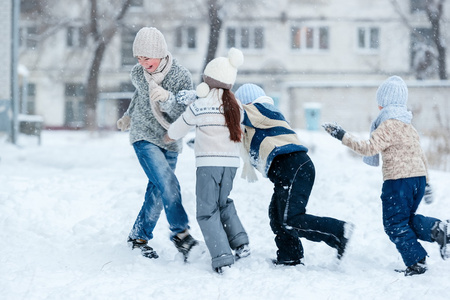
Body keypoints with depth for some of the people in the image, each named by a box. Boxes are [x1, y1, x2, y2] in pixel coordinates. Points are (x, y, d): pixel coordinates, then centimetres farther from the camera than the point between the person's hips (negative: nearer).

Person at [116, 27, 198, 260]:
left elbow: (184, 114, -18)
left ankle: (139, 237, 17)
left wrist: (168, 98, -35)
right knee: (167, 183, -20)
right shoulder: (137, 74, -4)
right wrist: (129, 116, 28)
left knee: (157, 192, 3)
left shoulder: (182, 77, -12)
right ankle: (180, 232, -15)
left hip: (169, 142, 1)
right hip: (144, 138, -1)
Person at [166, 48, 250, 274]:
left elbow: (176, 131, 3)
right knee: (223, 203, 26)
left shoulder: (199, 107, -9)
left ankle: (221, 256, -11)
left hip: (208, 163, -5)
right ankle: (240, 242, 11)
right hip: (231, 162, 5)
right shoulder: (235, 107, 3)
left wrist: (168, 136, 27)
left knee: (207, 211, 3)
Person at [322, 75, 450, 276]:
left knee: (395, 225, 2)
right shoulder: (409, 127, 17)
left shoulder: (388, 126, -12)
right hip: (419, 177, 9)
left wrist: (342, 136, -20)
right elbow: (421, 156, 20)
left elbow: (368, 148, -22)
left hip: (399, 180, -9)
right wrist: (426, 184, 26)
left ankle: (416, 262, 0)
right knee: (407, 219, 22)